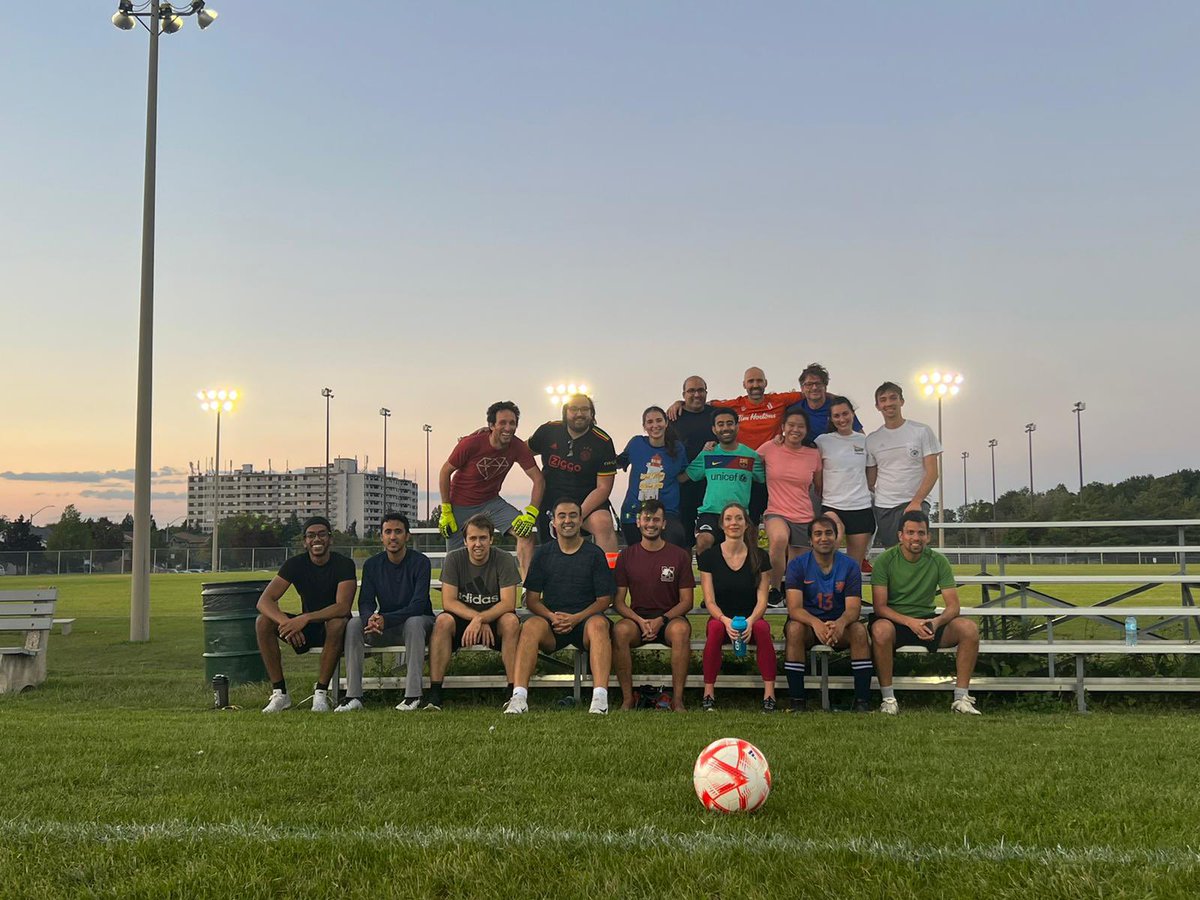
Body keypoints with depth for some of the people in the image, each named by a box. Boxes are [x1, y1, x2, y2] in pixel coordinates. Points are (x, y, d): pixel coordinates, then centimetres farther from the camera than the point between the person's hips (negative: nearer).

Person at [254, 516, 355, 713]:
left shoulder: (344, 564, -14)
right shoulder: (295, 564, -4)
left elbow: (343, 607, -27)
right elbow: (264, 601, -15)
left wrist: (306, 618, -39)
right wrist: (285, 622, -35)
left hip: (331, 628, -4)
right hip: (306, 629, 4)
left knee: (337, 623, -38)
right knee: (263, 622, -19)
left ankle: (321, 693, -26)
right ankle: (279, 693, -16)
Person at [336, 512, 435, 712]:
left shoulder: (420, 562, -12)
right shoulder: (372, 565, 1)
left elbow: (418, 605, -21)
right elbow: (365, 602, -5)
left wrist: (386, 619, -35)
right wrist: (371, 618, -31)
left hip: (418, 622, -4)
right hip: (385, 628, 4)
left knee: (414, 623, -38)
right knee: (354, 625, -23)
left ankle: (413, 695, -37)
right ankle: (353, 696, -26)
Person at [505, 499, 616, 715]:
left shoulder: (594, 554, 7)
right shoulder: (543, 553, 12)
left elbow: (604, 600, 4)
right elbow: (532, 599, 10)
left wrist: (577, 618, -12)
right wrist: (552, 616, -11)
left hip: (585, 619, -1)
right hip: (551, 620, 1)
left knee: (598, 624, -36)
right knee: (531, 626, -32)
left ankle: (600, 697, -46)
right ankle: (519, 697, -42)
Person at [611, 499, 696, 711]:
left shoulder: (679, 555, 4)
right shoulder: (626, 556, 7)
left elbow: (687, 601, 2)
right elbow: (618, 601, 4)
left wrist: (661, 620, -14)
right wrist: (640, 621, -14)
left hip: (669, 618, -1)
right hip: (637, 618, 1)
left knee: (681, 630, -36)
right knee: (620, 630, -33)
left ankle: (677, 699, -29)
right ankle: (627, 698, -24)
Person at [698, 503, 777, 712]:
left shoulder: (760, 557, 3)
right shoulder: (709, 557, 1)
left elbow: (762, 599, -2)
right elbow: (709, 601, -4)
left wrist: (750, 621, -23)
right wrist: (726, 620, -24)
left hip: (751, 620, 0)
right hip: (721, 618, 0)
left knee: (762, 628, -34)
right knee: (716, 628, -35)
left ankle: (769, 694, -29)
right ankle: (708, 694, -26)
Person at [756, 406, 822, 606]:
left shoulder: (814, 454, 4)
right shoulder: (770, 448, -2)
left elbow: (819, 488, 14)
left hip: (804, 518, 3)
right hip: (776, 513, -3)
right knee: (779, 538, -37)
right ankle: (775, 590, -15)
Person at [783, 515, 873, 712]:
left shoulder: (849, 566, -4)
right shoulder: (798, 565, -7)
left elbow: (853, 609, -14)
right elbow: (794, 608, -18)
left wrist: (840, 623, -39)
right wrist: (816, 623, -41)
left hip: (839, 625, 1)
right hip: (807, 623, -1)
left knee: (859, 630, -29)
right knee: (794, 628, -33)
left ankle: (862, 701, -25)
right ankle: (797, 701, -29)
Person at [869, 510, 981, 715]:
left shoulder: (938, 561, -1)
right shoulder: (885, 560, -8)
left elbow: (953, 606, -4)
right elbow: (879, 606, -13)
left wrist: (937, 622, -26)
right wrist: (910, 622, -29)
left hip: (927, 620, 3)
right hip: (894, 620, -3)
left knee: (969, 628, -22)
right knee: (881, 629, -39)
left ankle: (961, 697, -13)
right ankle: (888, 698, -25)